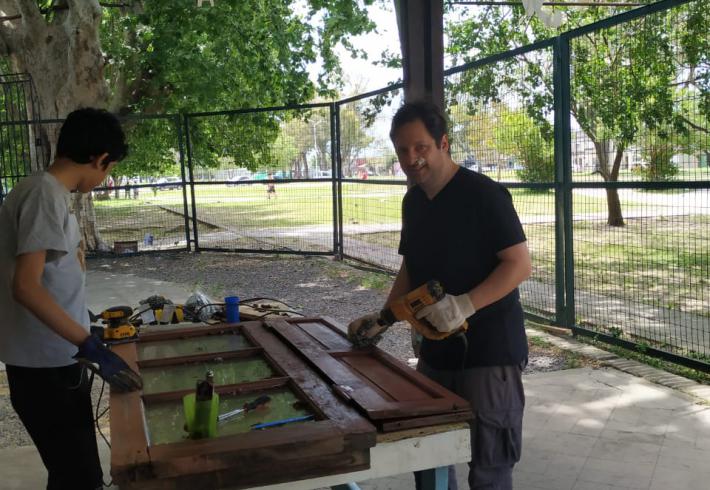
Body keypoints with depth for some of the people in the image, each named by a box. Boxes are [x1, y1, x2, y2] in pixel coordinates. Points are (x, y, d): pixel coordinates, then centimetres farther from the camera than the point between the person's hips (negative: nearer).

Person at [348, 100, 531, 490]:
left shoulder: (484, 194, -14)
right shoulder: (412, 202, 9)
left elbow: (519, 264, -17)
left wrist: (464, 305, -29)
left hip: (490, 353, -7)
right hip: (436, 352, 7)